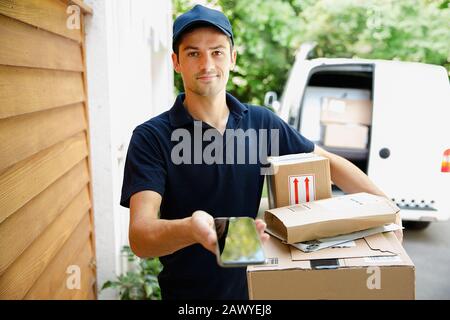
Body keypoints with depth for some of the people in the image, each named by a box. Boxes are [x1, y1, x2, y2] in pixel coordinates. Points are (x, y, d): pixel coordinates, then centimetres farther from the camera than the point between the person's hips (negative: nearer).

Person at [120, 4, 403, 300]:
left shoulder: (261, 121, -5)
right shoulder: (151, 137, -17)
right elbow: (139, 237, -26)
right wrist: (189, 229, -46)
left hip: (252, 284, 4)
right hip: (187, 291, -3)